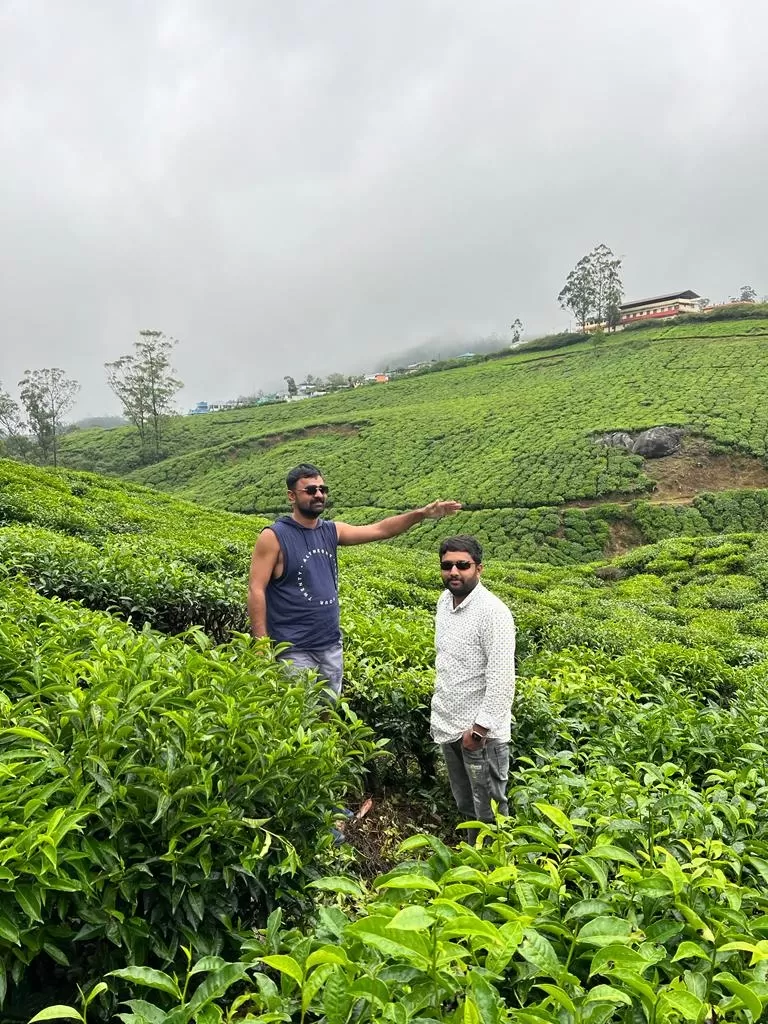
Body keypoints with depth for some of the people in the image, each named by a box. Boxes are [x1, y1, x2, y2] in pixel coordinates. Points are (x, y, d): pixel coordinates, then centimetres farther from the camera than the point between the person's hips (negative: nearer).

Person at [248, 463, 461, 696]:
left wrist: (421, 514, -3)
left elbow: (379, 530, 8)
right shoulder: (273, 537, -10)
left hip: (332, 647, 6)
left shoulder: (331, 531, 7)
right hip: (294, 651, -6)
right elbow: (256, 592, -12)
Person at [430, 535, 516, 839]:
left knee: (489, 813, 7)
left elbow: (502, 679, -24)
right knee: (464, 805, 22)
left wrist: (479, 729, -21)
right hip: (448, 727, 8)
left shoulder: (492, 612, -21)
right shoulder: (444, 600, 3)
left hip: (480, 733, -8)